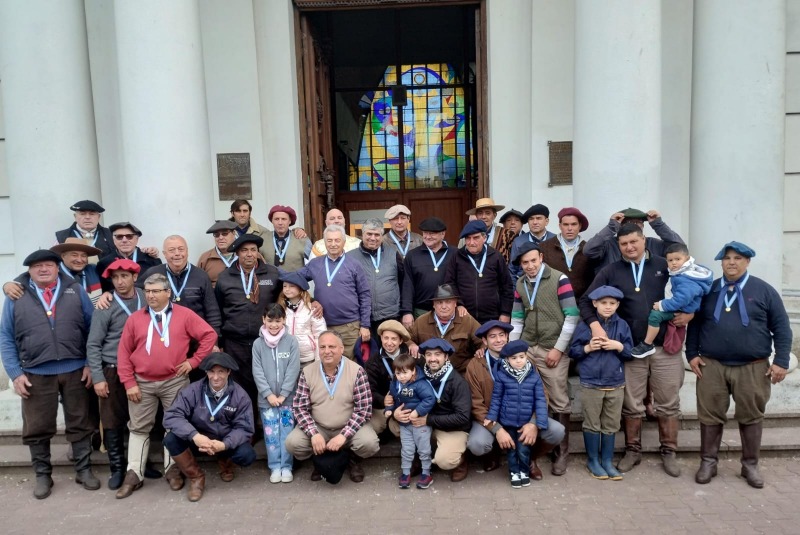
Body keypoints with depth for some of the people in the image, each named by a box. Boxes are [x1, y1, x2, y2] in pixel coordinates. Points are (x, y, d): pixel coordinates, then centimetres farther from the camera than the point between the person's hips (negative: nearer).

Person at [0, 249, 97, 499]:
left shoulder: (75, 291, 2)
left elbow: (93, 329, 2)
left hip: (75, 370, 0)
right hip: (36, 374, 0)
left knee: (80, 424, 10)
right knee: (37, 429, 10)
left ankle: (84, 470, 24)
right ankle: (42, 475, 27)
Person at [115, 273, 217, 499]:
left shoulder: (184, 315, -3)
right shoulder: (135, 318, 3)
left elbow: (209, 335, -2)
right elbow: (124, 352, 3)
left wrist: (194, 361, -6)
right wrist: (129, 383, -3)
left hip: (175, 382, -1)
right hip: (142, 383, 2)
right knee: (139, 428, 9)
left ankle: (173, 469, 21)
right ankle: (133, 474, 18)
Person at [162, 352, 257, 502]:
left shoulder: (240, 395, -13)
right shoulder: (193, 390, -14)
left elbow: (244, 428, -14)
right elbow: (171, 416, -22)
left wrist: (224, 444, -34)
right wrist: (194, 436, -38)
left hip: (226, 443, 0)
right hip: (198, 440, 1)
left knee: (247, 455, -28)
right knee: (171, 439, -26)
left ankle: (225, 463, 11)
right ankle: (196, 477, -2)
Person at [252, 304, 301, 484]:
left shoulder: (291, 342, -3)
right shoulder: (258, 343, 1)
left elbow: (293, 370, -6)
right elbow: (257, 372, -2)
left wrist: (283, 394, -10)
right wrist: (268, 394, -10)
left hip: (287, 398, -1)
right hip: (266, 399, 1)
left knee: (287, 433, 3)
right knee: (271, 434, 5)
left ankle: (286, 467, 13)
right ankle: (275, 467, 15)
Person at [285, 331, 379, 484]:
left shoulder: (356, 371, -13)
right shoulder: (307, 372, -5)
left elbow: (364, 409, -16)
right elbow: (299, 407, -6)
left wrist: (343, 435, -24)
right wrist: (314, 434, -21)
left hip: (349, 427, -2)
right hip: (318, 428, 2)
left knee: (369, 443, -29)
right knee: (293, 443, -22)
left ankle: (354, 460, 9)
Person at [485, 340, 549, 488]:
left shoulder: (534, 376, -8)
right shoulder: (501, 375, -11)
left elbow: (540, 400, -6)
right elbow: (496, 397, -2)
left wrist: (540, 422, -11)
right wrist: (492, 416, -3)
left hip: (526, 422, 0)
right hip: (507, 421, 0)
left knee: (524, 450, 8)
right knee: (511, 449, 15)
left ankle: (524, 471, 35)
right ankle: (514, 472, 36)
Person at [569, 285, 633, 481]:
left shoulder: (622, 325, 2)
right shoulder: (585, 325, -4)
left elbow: (631, 353, 5)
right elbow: (573, 351, 0)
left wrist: (619, 346, -13)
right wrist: (588, 348, -17)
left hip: (615, 385, 2)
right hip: (591, 384, -2)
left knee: (611, 425, 11)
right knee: (592, 424, 8)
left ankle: (607, 461, 24)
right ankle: (592, 460, 22)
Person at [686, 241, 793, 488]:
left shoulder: (764, 290, 1)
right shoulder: (708, 290, 7)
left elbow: (781, 327, 0)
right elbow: (694, 324, 10)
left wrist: (781, 361, -6)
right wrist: (692, 354, 2)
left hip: (753, 368, -1)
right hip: (712, 366, 1)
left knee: (751, 417, 9)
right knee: (710, 416, 6)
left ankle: (750, 465, 24)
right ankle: (708, 463, 17)